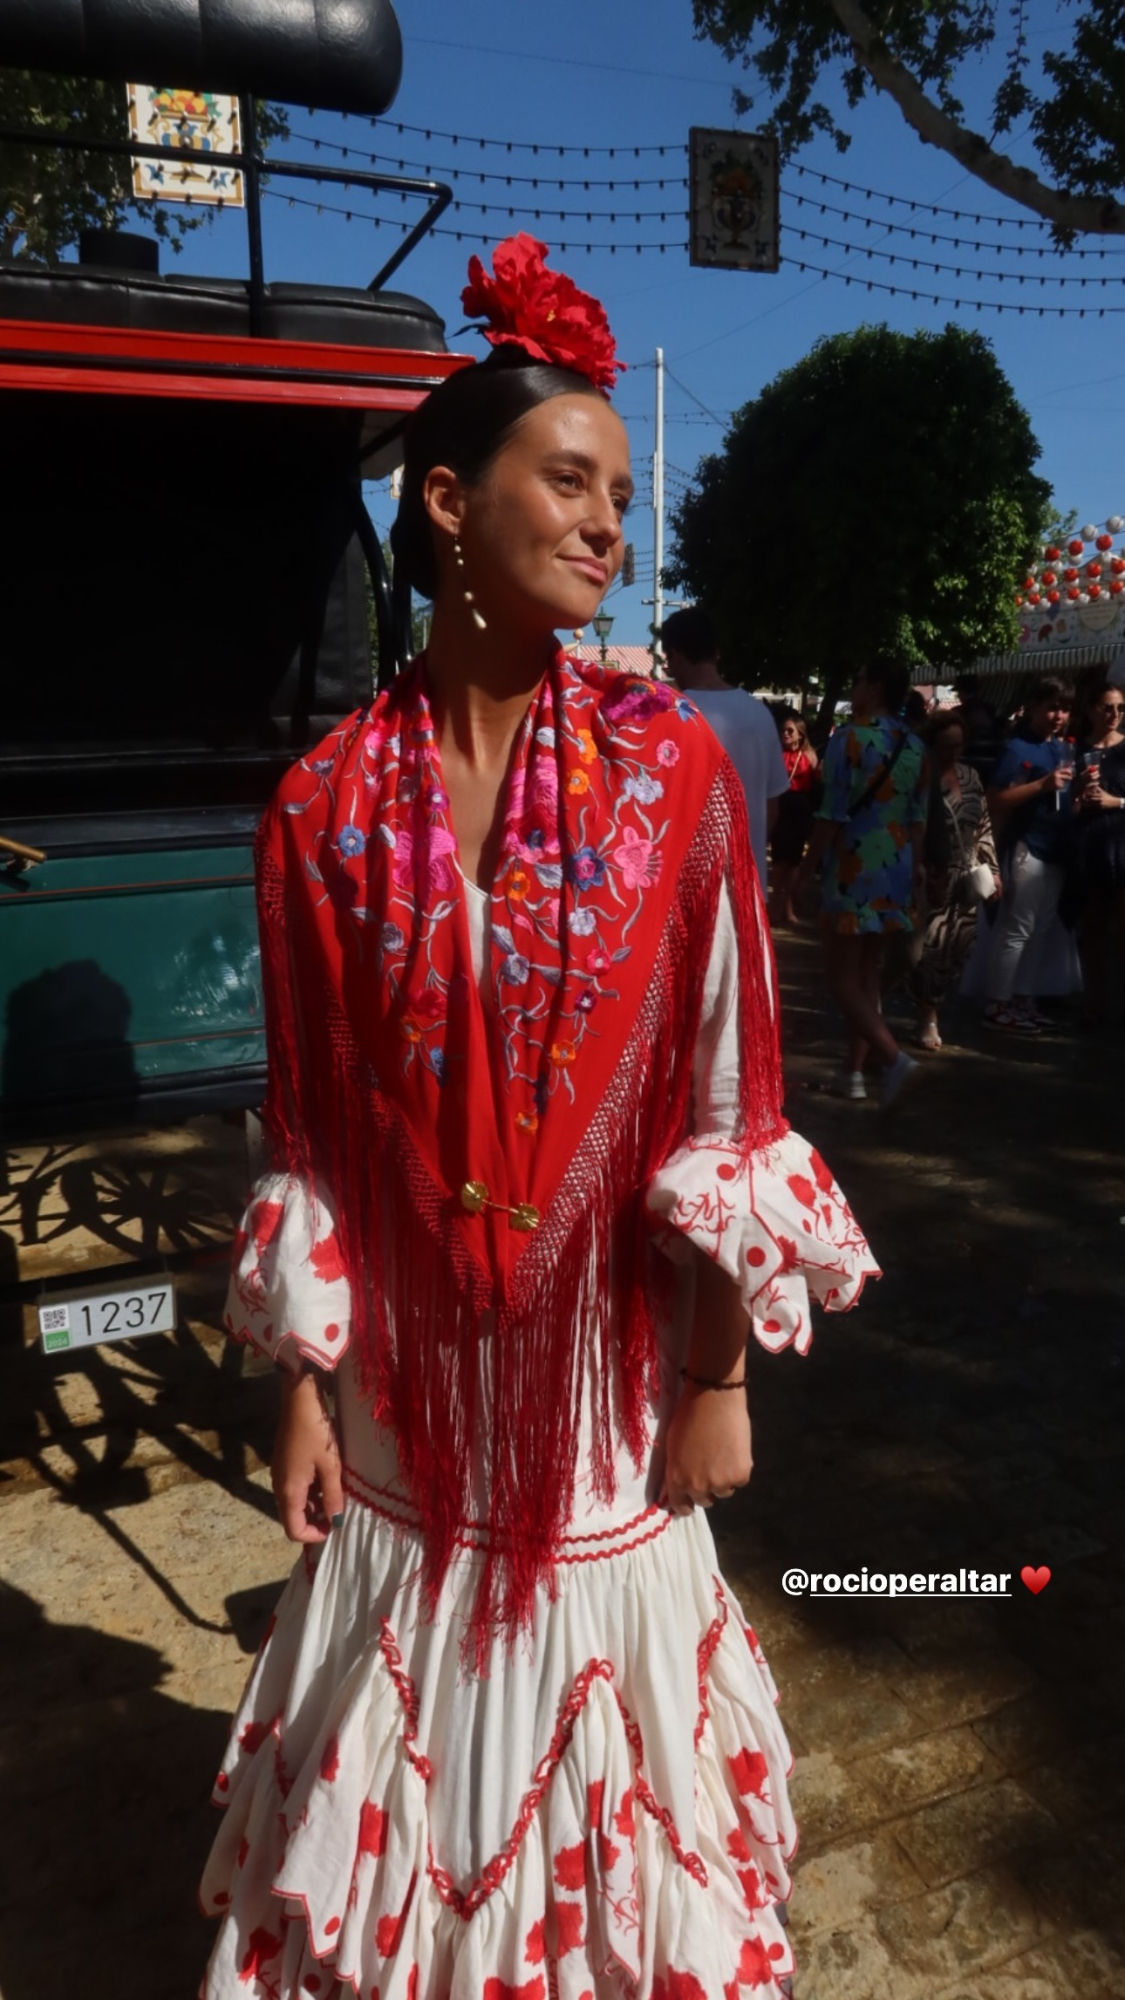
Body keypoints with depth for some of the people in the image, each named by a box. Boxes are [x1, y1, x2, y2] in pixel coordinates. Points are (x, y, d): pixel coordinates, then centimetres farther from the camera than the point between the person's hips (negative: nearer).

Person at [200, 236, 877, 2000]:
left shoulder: (673, 765, -8)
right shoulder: (330, 800, -6)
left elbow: (724, 1089, -5)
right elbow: (309, 1125, -1)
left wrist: (720, 1374, -3)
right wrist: (303, 1383, 1)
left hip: (607, 1376, 0)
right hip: (408, 1389, 1)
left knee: (593, 1735, 20)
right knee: (406, 1774, 21)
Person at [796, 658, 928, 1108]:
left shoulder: (850, 738, -12)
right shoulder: (915, 746, 8)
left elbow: (833, 815, -15)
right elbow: (917, 818, 10)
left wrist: (805, 869, -8)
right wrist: (915, 871, 17)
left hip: (852, 869, -7)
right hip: (895, 870, 7)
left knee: (842, 976, -3)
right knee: (867, 972, 13)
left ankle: (893, 1057, -18)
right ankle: (853, 1071, 17)